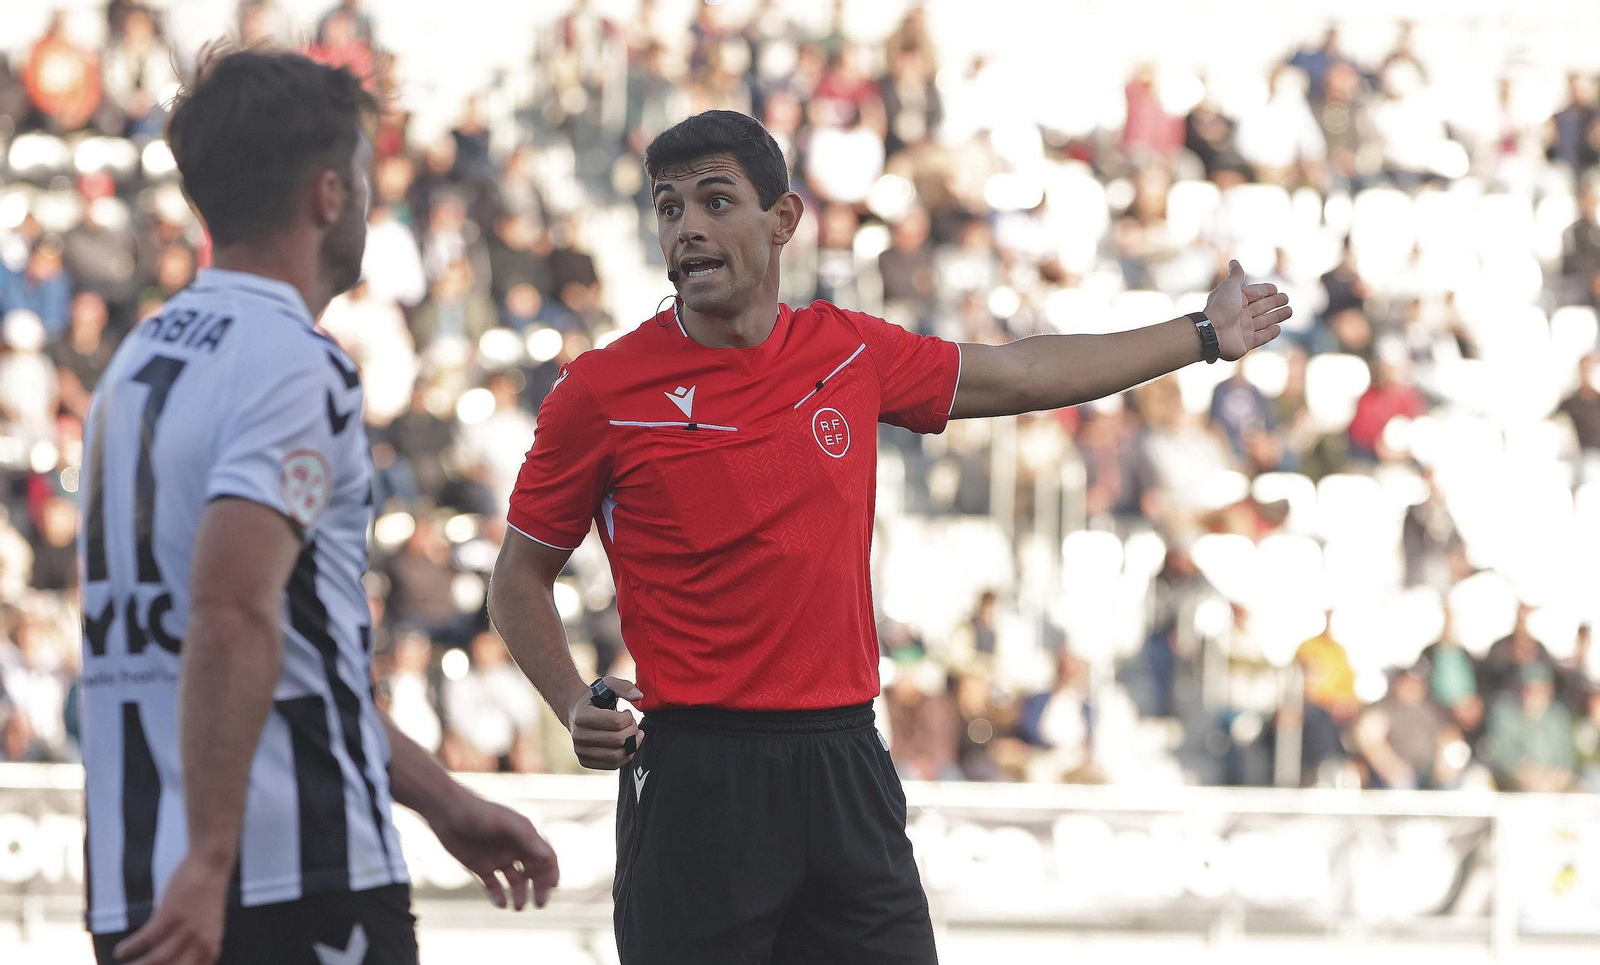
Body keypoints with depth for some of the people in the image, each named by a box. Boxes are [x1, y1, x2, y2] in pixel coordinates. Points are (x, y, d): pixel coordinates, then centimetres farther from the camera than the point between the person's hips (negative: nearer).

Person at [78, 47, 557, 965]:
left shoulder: (142, 362, 19)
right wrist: (212, 860, -27)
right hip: (303, 884, -8)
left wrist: (443, 800, 29)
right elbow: (234, 619, -24)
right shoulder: (294, 365, -10)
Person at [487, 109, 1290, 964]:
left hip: (845, 764, 4)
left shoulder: (853, 351, 8)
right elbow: (520, 577, 5)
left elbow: (1019, 376, 23)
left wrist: (1204, 336, 31)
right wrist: (575, 706, -12)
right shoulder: (599, 394, -4)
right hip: (698, 773, -4)